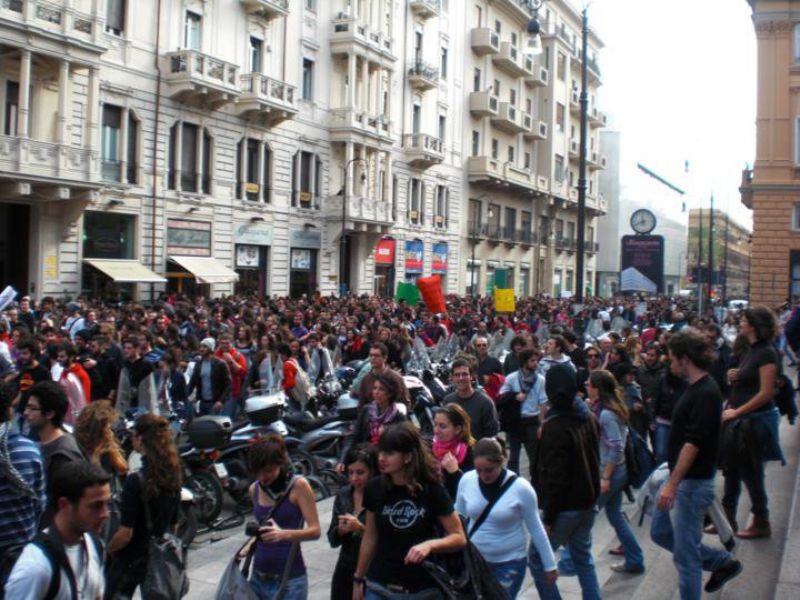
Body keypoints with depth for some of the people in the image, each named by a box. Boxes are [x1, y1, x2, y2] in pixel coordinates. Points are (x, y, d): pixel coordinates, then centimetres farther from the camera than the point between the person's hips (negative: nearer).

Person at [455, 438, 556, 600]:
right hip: (475, 559, 3)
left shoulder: (520, 488, -18)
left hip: (510, 562, -3)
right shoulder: (467, 480, -10)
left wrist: (549, 565, 0)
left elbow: (536, 528, -7)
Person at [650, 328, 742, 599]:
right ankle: (722, 562, 30)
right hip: (680, 478, 10)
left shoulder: (706, 393, -21)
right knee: (660, 531, 20)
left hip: (692, 483, -10)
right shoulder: (694, 388, 9)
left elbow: (693, 443, -26)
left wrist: (672, 484, -26)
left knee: (685, 553, 1)